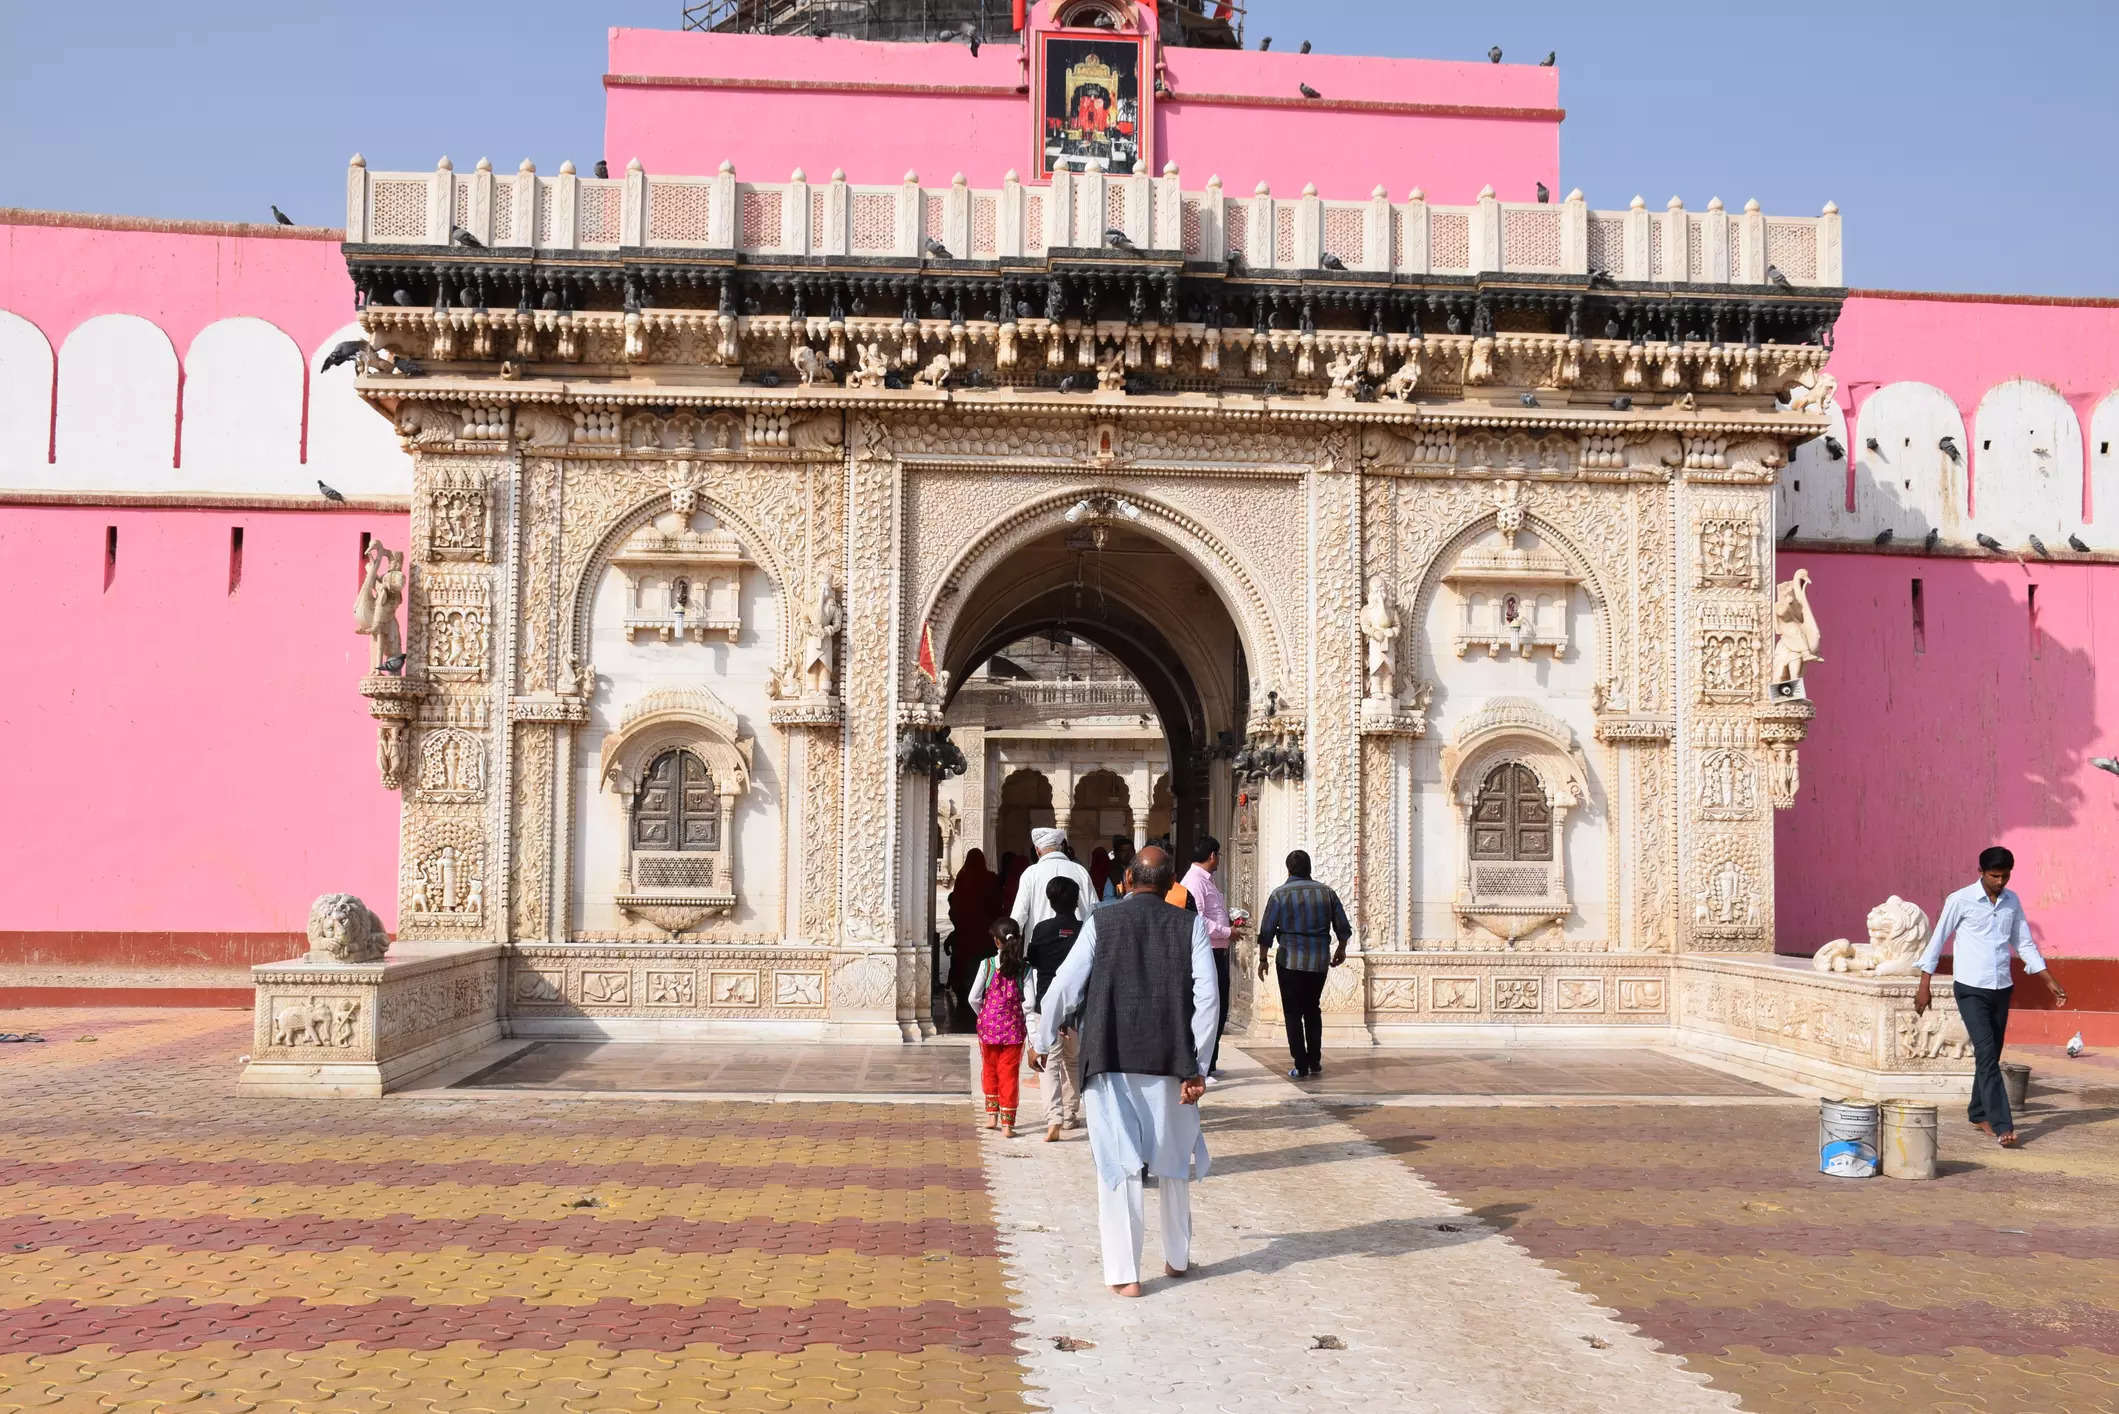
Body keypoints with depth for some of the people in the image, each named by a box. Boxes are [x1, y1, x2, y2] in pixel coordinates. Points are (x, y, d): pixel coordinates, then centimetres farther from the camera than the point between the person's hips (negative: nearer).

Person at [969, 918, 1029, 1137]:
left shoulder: (987, 964, -7)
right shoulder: (1023, 967, -6)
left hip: (989, 1025, 0)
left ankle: (992, 1115, 25)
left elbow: (974, 998, -6)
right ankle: (1007, 1123, 4)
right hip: (1013, 1027, 0)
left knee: (990, 1070, 20)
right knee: (1010, 1074, 5)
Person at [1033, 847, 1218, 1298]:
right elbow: (1207, 997, -5)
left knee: (1117, 1164, 3)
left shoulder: (1102, 922, 0)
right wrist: (1196, 1067, -2)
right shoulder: (1190, 926, 2)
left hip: (1110, 1059, -2)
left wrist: (1042, 1043, 12)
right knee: (1173, 1160, 18)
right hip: (1170, 1059, 2)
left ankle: (1124, 1273, 2)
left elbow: (1065, 986, -2)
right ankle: (1177, 1258, 31)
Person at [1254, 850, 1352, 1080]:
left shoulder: (1280, 894, -5)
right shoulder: (1326, 893, 4)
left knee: (1293, 1013, 4)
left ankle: (1301, 1066, 1)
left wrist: (1262, 959, 5)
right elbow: (1342, 927, 9)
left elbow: (1266, 931, -6)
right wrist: (1341, 949, 26)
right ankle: (1315, 1062, 16)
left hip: (1291, 961, -3)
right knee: (1312, 1010, 18)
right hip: (1320, 961, 3)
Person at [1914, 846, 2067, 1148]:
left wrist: (2050, 982, 10)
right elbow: (1937, 941, -4)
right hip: (1971, 989, -5)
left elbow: (2025, 944, 16)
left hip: (2001, 989, 5)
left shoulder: (2012, 901, 8)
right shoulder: (1960, 900, -8)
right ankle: (2002, 1125, -14)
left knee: (1991, 1055, 11)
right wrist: (1924, 985, -5)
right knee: (1987, 1054, -12)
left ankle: (1978, 1114, 26)